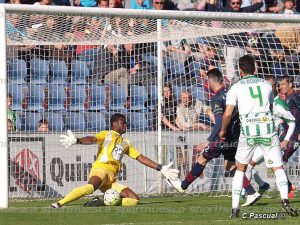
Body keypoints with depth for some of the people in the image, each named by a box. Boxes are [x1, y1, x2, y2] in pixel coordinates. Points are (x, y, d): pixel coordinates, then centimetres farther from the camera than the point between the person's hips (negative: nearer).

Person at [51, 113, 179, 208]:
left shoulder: (126, 143, 30)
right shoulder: (107, 135, 12)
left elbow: (141, 158, 29)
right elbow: (92, 139, -8)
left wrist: (160, 168, 21)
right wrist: (77, 141, -31)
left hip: (111, 180, 7)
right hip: (100, 169, -7)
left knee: (134, 199, -6)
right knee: (91, 187, -40)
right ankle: (58, 204, -45)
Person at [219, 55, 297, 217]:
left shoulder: (236, 88, 5)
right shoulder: (266, 84, 14)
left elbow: (228, 113, -2)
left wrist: (223, 130, 15)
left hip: (248, 131, -1)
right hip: (268, 129, 1)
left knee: (240, 168, 15)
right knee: (277, 167, 3)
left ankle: (235, 208, 9)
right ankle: (285, 200, -20)